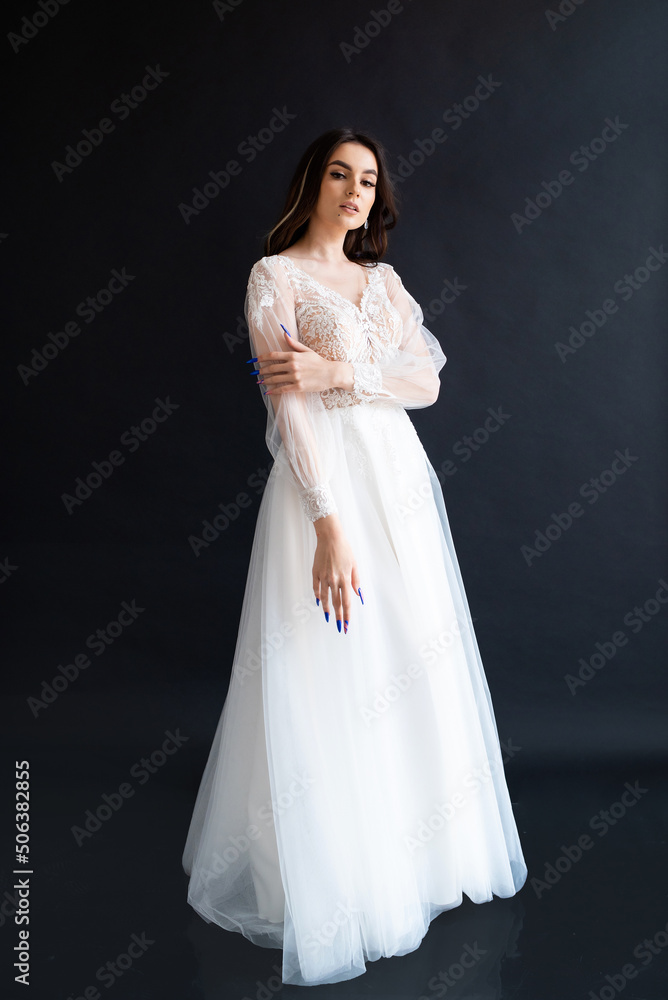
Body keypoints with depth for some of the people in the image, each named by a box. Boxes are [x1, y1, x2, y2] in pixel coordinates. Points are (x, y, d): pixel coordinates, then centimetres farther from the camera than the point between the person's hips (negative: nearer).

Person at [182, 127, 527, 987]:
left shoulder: (383, 278, 15)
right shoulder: (275, 275, -3)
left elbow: (427, 381, 3)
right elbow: (287, 409, -13)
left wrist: (340, 372, -14)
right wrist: (329, 525, -21)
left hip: (399, 476, 6)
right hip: (326, 485, -6)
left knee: (409, 665, 12)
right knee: (330, 683, 0)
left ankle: (410, 846, 33)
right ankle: (332, 878, 21)